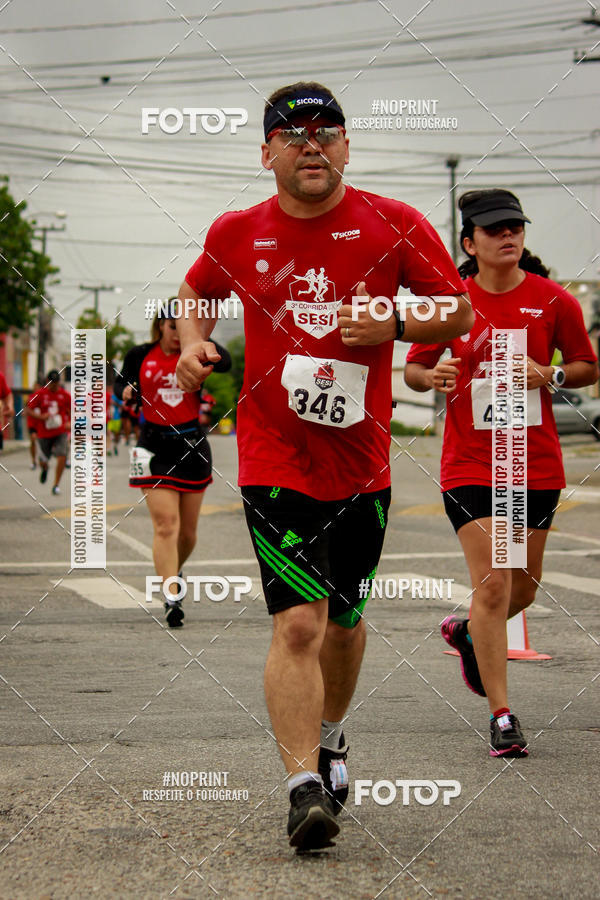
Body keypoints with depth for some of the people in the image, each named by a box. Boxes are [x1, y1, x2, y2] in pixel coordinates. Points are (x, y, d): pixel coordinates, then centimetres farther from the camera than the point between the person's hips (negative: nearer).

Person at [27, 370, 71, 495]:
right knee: (44, 460, 5)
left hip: (61, 431, 0)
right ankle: (44, 469, 46)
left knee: (62, 456, -20)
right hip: (44, 433, 0)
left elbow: (72, 410, 12)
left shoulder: (65, 395, 0)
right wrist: (40, 416, -17)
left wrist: (70, 423, -6)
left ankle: (56, 485, -9)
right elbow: (29, 409, 0)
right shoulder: (40, 394, -4)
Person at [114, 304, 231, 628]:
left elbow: (224, 362, -20)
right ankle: (171, 599, -15)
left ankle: (172, 574, 40)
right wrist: (125, 391, -6)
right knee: (165, 524, -13)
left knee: (187, 529, 10)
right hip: (155, 446, -1)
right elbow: (120, 384, 17)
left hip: (192, 445, 1)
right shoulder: (140, 356, 2)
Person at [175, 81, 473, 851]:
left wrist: (392, 324, -15)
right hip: (274, 461, -2)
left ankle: (328, 737, 43)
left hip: (361, 461, 2)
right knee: (298, 623, -16)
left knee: (344, 619, 16)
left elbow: (459, 310, 3)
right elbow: (196, 292, 21)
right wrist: (193, 344, 1)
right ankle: (304, 787, -16)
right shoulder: (237, 235, 0)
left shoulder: (393, 226, -3)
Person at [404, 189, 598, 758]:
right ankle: (502, 717, -4)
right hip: (469, 466, -2)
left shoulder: (553, 301, -1)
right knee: (492, 583, -11)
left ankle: (468, 633, 45)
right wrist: (432, 377, -13)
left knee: (523, 588, 11)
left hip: (537, 465, 2)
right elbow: (413, 368, 9)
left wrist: (550, 375, -12)